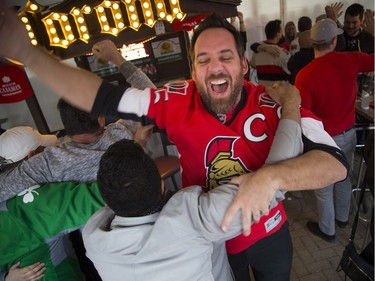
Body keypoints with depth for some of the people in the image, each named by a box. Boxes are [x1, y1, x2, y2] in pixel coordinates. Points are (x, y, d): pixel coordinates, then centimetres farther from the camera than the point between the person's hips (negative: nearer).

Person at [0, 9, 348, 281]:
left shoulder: (275, 105, -25)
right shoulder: (177, 102, -22)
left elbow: (335, 163, -30)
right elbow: (104, 98, -18)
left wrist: (270, 177, -49)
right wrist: (28, 53, -24)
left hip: (268, 234, 0)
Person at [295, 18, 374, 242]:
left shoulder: (305, 75, -25)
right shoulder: (351, 60, -12)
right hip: (348, 134, 5)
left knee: (324, 188, 14)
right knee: (344, 179, 26)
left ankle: (327, 230, 35)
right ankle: (343, 217, 50)